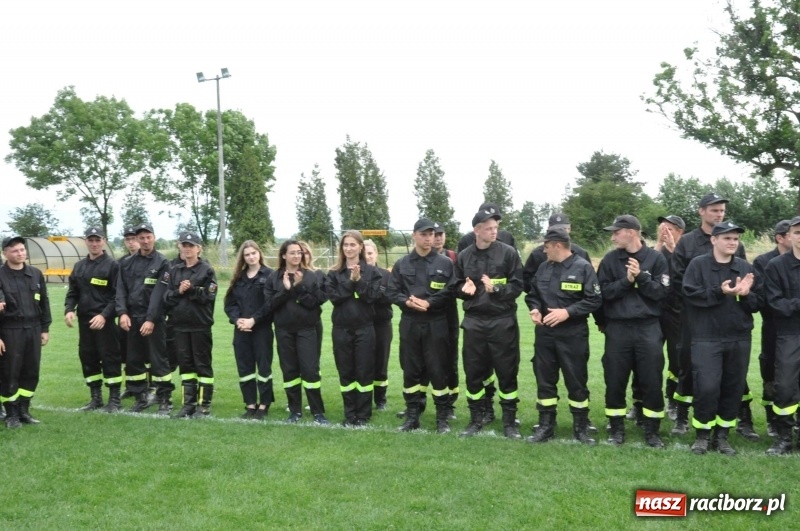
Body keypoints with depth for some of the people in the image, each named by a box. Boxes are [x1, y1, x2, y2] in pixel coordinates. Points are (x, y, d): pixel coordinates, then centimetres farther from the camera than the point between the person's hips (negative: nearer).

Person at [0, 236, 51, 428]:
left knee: (31, 373, 9)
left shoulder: (36, 274, 9)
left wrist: (45, 328, 10)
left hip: (33, 330, 4)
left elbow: (44, 303, 13)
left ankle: (24, 410, 21)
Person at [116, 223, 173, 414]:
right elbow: (121, 290, 5)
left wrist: (151, 319, -17)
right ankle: (141, 397, 21)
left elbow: (159, 293, -10)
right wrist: (122, 313, -10)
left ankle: (165, 399, 6)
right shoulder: (127, 264, 12)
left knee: (158, 359, -3)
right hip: (132, 318, 5)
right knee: (134, 360, 9)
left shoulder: (162, 263, -3)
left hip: (154, 319, -5)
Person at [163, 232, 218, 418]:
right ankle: (189, 403, 19)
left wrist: (191, 289, -21)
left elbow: (209, 296, -11)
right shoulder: (174, 271, 10)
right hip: (179, 325, 5)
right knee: (185, 364, 10)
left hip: (200, 325, -4)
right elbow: (166, 297, 4)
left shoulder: (207, 270, -2)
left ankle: (204, 405, 8)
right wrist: (178, 292, -13)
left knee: (202, 364, 2)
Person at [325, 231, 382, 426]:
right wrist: (350, 281, -15)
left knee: (364, 371, 3)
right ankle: (350, 414, 19)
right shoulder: (334, 273, 6)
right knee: (346, 372, 8)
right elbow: (333, 296, -8)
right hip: (341, 328, 2)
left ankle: (364, 414, 13)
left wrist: (359, 280, -17)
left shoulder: (371, 271, 2)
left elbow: (372, 296, -9)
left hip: (364, 328, -2)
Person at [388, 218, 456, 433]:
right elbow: (392, 292, 5)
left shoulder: (445, 263, 1)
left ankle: (442, 418, 12)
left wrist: (428, 303, -16)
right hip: (409, 323, 2)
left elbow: (450, 291, -5)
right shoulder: (401, 264, 8)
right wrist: (407, 301, -14)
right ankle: (412, 416, 19)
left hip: (436, 324, -2)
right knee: (410, 370, 8)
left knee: (438, 370, 1)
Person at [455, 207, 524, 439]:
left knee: (506, 372, 4)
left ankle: (509, 421, 17)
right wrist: (464, 288, -8)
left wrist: (496, 289, -22)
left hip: (503, 321, -3)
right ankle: (477, 418, 24)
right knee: (473, 372, 8)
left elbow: (517, 286, -6)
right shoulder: (464, 256, 5)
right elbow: (456, 286, 13)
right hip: (474, 321, 3)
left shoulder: (508, 253, -5)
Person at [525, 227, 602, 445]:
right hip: (545, 333, 5)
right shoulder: (543, 267, 8)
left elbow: (594, 300, -11)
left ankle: (581, 427, 19)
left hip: (573, 334, -5)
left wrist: (567, 312, -19)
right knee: (544, 379, 10)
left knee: (576, 380, 5)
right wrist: (535, 309, -5)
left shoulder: (583, 267, -8)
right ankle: (546, 426, 21)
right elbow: (532, 294, 16)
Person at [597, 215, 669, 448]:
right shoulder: (610, 260, 5)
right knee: (615, 381, 5)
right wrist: (626, 281, -15)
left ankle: (652, 430, 17)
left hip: (648, 328, -1)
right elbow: (604, 292, -3)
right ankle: (617, 428, 20)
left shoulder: (656, 258, 1)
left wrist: (641, 277, -15)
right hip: (617, 328, 1)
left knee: (652, 382, 3)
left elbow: (661, 292, -5)